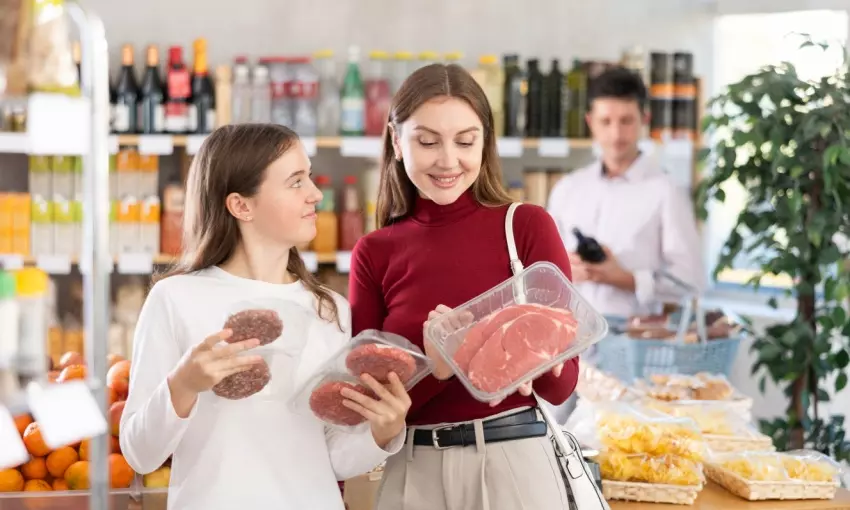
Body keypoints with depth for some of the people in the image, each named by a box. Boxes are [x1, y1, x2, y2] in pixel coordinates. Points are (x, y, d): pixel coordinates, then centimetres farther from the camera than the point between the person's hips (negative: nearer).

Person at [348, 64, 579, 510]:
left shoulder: (527, 226, -5)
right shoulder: (374, 253, 1)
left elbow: (562, 384, -5)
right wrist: (434, 369, -21)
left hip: (512, 464, -2)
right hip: (412, 473, 2)